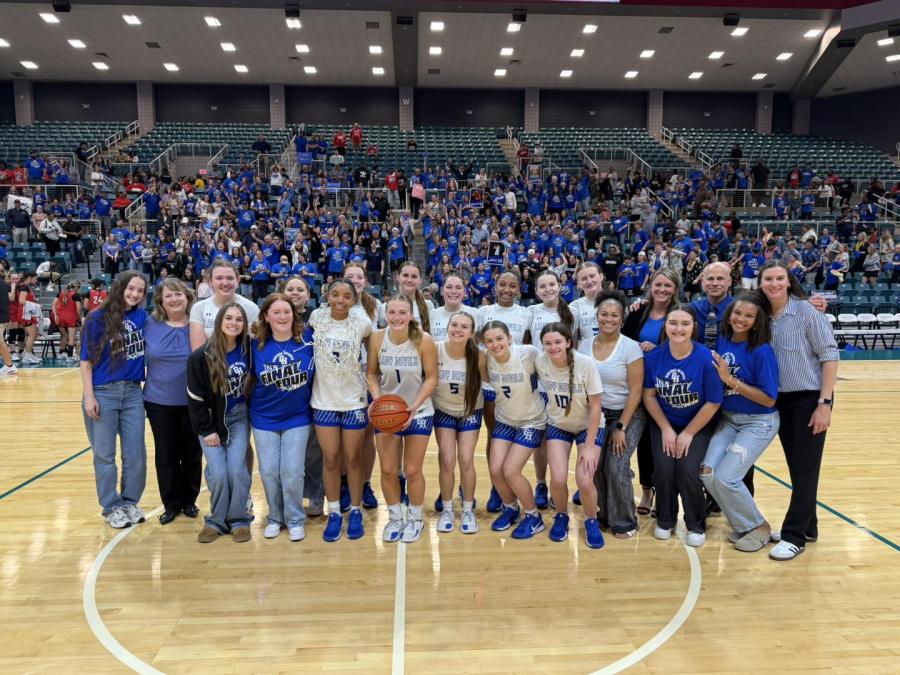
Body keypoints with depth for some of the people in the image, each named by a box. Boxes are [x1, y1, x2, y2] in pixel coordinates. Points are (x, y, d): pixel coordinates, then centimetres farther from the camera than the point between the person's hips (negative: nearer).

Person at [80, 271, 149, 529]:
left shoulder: (142, 317, 3)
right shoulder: (98, 319, -7)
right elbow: (87, 361, -6)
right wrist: (89, 397, -11)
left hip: (133, 392, 3)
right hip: (104, 393, -3)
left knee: (136, 454, 8)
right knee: (104, 455, 8)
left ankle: (130, 501, 26)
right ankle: (112, 507, 22)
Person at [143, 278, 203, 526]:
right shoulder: (150, 325, -2)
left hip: (193, 402, -1)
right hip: (159, 402, 1)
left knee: (192, 454, 10)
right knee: (166, 455, 10)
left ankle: (189, 500, 27)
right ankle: (171, 504, 25)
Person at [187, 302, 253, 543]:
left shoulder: (248, 350, -8)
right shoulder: (201, 356, -13)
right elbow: (195, 397, -9)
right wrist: (206, 430, -9)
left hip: (239, 419, 1)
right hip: (211, 421, -1)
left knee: (237, 469, -7)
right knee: (218, 473, -8)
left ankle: (239, 520, 11)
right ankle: (216, 521, 13)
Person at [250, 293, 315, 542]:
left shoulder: (307, 342, -9)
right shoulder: (256, 346, -5)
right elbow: (251, 378, 8)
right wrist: (253, 400, 5)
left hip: (297, 418, -1)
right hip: (264, 419, 2)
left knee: (292, 472, -1)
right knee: (269, 472, 6)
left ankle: (295, 520, 19)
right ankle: (275, 518, 27)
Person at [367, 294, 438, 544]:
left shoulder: (423, 340, -19)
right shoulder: (377, 338, -12)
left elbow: (431, 377, -11)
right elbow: (372, 374, -1)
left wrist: (415, 405, -21)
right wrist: (377, 398, -16)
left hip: (418, 413, -2)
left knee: (412, 471, 5)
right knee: (388, 470, 7)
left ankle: (415, 519, 29)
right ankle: (395, 518, 31)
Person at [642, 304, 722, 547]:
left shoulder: (706, 358, -21)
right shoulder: (653, 356, -14)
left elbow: (713, 403, -15)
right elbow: (649, 395, -5)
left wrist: (688, 434, -10)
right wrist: (666, 429, -7)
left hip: (698, 426, -2)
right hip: (663, 424, 2)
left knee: (688, 472, -14)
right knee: (664, 470, -12)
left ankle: (696, 526, 14)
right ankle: (665, 520, 16)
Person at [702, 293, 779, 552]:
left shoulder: (761, 351, -17)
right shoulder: (722, 341, -1)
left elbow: (769, 399, -18)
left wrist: (731, 380, -23)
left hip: (759, 423, -6)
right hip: (727, 419, 6)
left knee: (726, 477, -14)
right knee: (707, 473, -7)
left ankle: (758, 527, 14)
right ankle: (742, 525, 17)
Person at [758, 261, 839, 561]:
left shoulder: (806, 311, -13)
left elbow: (829, 356, -13)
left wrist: (825, 402, -17)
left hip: (810, 398, -5)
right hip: (780, 400, 5)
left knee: (806, 468, 1)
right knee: (795, 466, 13)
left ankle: (795, 536, 9)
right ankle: (806, 526, 27)